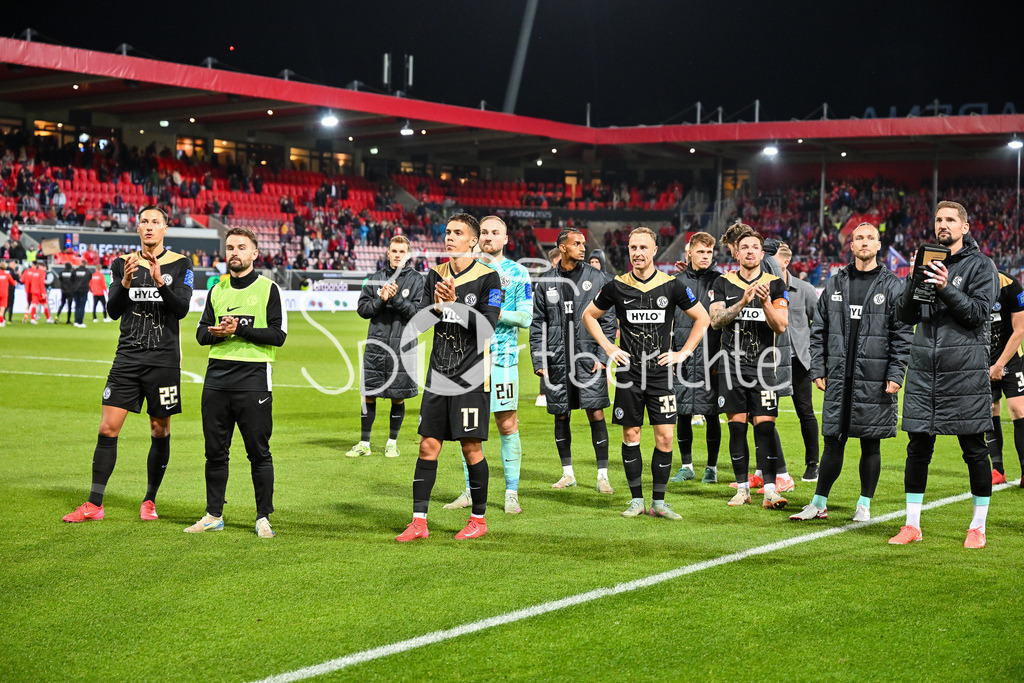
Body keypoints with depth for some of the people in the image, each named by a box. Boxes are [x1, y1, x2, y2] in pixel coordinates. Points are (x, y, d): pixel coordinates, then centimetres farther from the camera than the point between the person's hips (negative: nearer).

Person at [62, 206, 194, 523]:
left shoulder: (180, 265, 2)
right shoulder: (122, 263, 8)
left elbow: (182, 309, -9)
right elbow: (113, 311, 0)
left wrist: (160, 282, -24)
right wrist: (125, 283, -18)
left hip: (164, 358, -1)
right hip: (127, 356, 1)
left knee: (160, 431, 4)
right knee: (107, 428, -4)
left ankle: (150, 501, 20)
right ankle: (94, 505, 2)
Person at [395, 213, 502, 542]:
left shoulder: (488, 277, -5)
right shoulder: (436, 274, 10)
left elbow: (488, 326, -13)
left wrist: (455, 303, -20)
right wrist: (436, 307, -12)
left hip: (472, 373, -5)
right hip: (438, 372, 5)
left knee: (471, 447, 0)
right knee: (428, 446, 3)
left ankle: (478, 519, 14)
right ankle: (419, 521, 8)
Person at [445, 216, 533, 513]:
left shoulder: (517, 272, 4)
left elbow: (526, 317, -2)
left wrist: (496, 313, -13)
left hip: (502, 356, -3)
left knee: (507, 425, -4)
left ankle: (512, 494, 3)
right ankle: (471, 492, 15)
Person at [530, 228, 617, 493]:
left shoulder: (598, 278, 3)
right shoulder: (546, 283, 9)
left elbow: (608, 321, 2)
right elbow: (538, 325, 10)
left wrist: (602, 357, -6)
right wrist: (539, 362, 3)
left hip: (589, 358, -2)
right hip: (557, 361, 2)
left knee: (596, 414, -7)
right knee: (561, 416, 8)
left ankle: (603, 475, 0)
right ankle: (567, 473, 21)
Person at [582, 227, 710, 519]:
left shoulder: (672, 286, -1)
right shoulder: (617, 287, 1)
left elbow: (702, 318, 9)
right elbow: (589, 315, 15)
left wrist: (683, 353, 2)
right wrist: (608, 348, 6)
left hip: (661, 373, 0)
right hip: (629, 372, 0)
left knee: (665, 436, -4)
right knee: (631, 434, 3)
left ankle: (658, 502, 5)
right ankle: (637, 500, 13)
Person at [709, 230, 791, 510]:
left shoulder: (775, 284, 5)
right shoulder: (723, 283, 7)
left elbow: (780, 327, -1)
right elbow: (715, 320, -5)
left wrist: (765, 302, -18)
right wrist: (742, 303, -19)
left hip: (763, 366, -1)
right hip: (732, 366, 1)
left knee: (765, 426, -8)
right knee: (737, 427, 2)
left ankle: (770, 490, -9)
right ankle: (742, 487, 12)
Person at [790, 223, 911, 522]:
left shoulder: (892, 286, 1)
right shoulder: (835, 284, 10)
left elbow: (902, 335, -2)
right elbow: (819, 330, 13)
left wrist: (895, 375, -9)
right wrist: (818, 370, 6)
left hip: (875, 379, -2)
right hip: (839, 377, 2)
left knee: (871, 443, 4)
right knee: (833, 442, 5)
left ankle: (864, 505, 15)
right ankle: (819, 503, 12)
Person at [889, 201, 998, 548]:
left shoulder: (980, 265, 1)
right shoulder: (927, 262, 13)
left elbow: (979, 312, -10)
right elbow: (905, 315, 8)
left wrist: (946, 288, -20)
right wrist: (915, 280, -7)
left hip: (966, 370, -4)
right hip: (923, 369, 4)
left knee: (974, 449, 2)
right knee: (917, 447, 5)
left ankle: (978, 527, 13)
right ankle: (912, 525, 13)